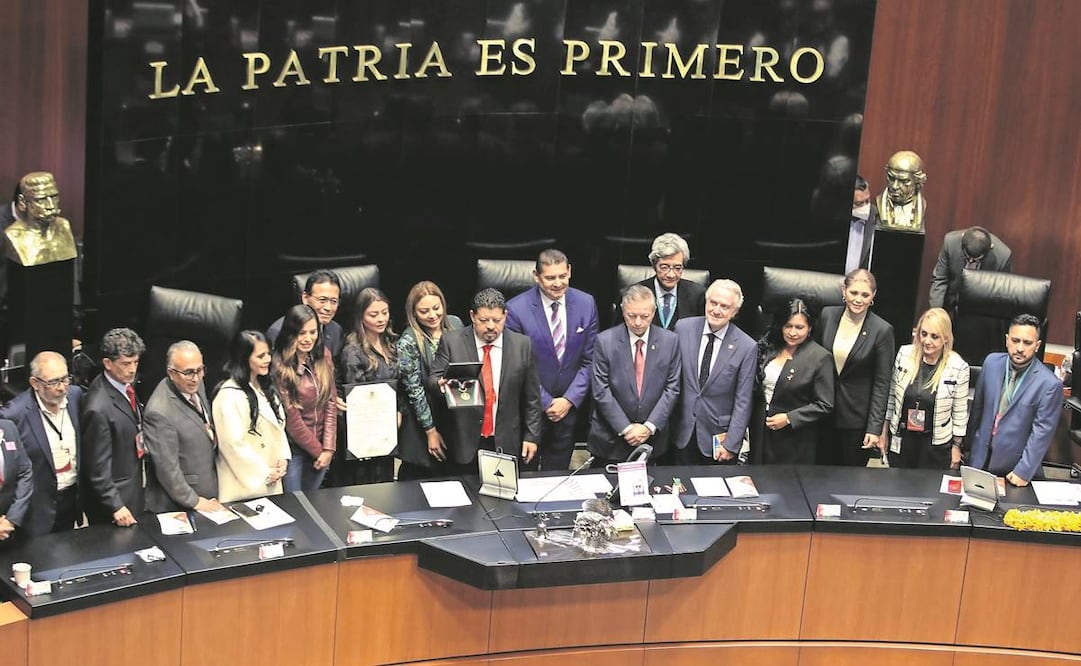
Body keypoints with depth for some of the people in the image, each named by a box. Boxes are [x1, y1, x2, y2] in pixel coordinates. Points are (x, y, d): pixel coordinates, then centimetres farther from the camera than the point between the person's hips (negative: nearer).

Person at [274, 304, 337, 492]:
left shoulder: (323, 356, 0)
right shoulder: (280, 366, -16)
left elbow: (331, 402, 2)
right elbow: (291, 418, -13)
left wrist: (328, 448, -5)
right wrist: (318, 451, -6)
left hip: (321, 448, 5)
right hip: (293, 449, -5)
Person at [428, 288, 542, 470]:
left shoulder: (522, 345, 2)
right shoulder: (451, 341, -1)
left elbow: (532, 397, 6)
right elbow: (433, 378, -1)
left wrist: (531, 436, 3)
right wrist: (442, 384, -24)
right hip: (465, 444, -1)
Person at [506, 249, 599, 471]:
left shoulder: (585, 304, -3)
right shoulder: (516, 309, -14)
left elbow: (589, 360, 2)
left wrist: (570, 400, -7)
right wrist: (546, 403, -11)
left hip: (569, 406, 3)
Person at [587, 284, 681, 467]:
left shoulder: (670, 341, -3)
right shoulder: (605, 341, -9)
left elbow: (672, 388, -3)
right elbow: (601, 391, -10)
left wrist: (649, 427, -11)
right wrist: (626, 428, -14)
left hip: (653, 437, 2)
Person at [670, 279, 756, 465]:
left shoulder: (746, 347, -11)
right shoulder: (683, 328, -3)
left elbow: (743, 401, -8)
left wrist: (731, 444, -10)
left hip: (718, 435, -2)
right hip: (683, 432, 2)